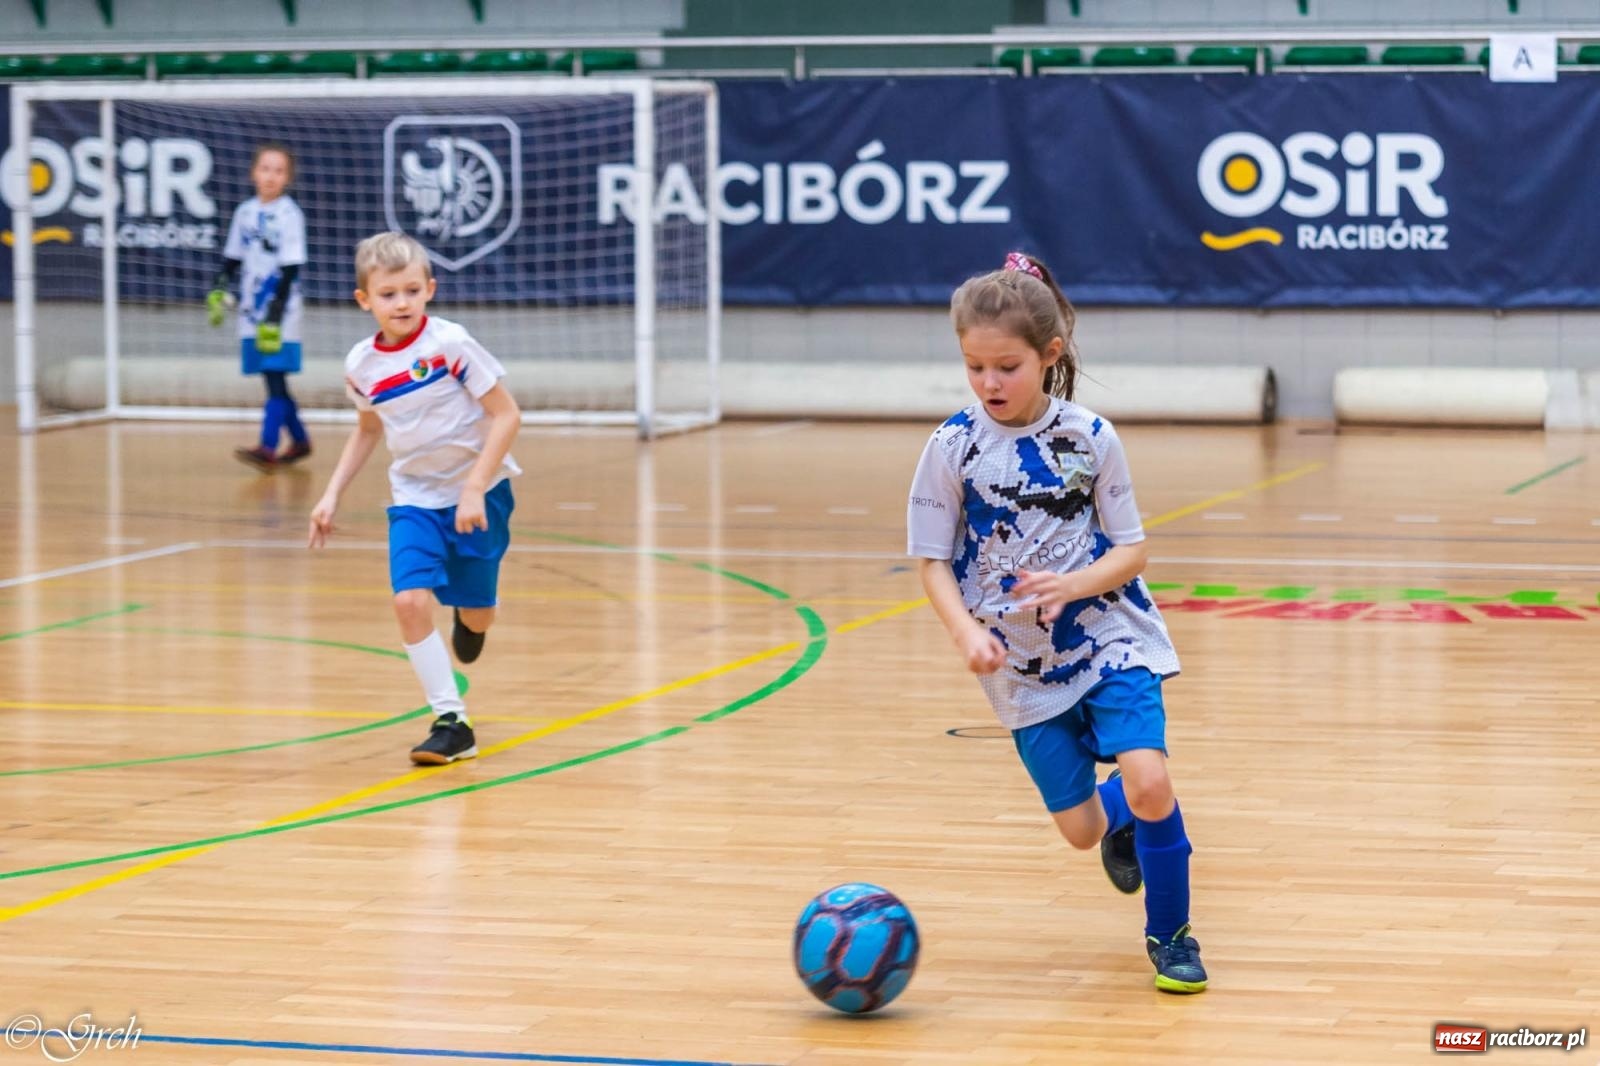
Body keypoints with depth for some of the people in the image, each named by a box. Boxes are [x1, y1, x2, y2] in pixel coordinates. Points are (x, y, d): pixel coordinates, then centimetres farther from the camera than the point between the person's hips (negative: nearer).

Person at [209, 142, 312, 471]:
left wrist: (275, 316, -16)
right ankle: (300, 440, 23)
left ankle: (268, 449, -15)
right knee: (272, 379, 9)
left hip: (280, 316, -6)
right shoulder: (245, 212, 9)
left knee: (275, 378, -10)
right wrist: (219, 292, 7)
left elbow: (290, 270, -11)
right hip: (252, 310, 6)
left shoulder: (289, 215, -8)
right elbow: (233, 259, 19)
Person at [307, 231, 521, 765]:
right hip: (415, 497, 3)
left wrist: (474, 490, -21)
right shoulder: (360, 365, -4)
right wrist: (332, 494, 10)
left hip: (478, 492, -3)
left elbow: (507, 415, -16)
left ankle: (470, 618, 45)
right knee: (410, 600, -17)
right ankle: (451, 722, -8)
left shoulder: (451, 344, -19)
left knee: (474, 612, 5)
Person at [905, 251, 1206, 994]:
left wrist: (1071, 585, -22)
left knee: (1147, 779, -20)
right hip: (1024, 666, 1)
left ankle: (1169, 935, 4)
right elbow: (933, 561, -3)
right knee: (1081, 828, 3)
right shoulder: (953, 448, -8)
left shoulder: (1089, 438, -8)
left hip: (1112, 639, -1)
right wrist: (967, 633, -20)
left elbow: (1130, 549, -3)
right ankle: (1124, 822, 43)